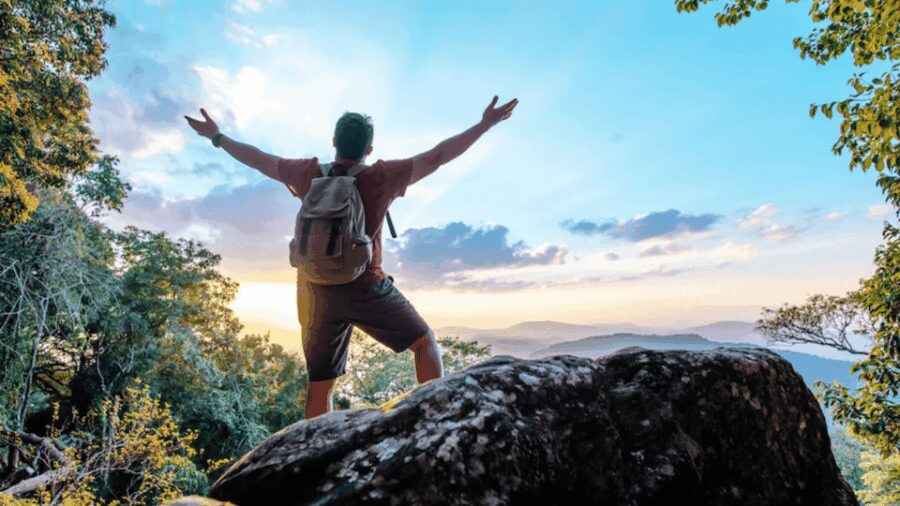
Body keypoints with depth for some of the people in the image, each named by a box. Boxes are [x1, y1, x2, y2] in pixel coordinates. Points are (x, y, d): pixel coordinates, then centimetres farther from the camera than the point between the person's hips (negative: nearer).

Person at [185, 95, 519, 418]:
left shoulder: (309, 174, 2)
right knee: (425, 342, 10)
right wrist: (486, 124, 0)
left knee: (319, 385, 12)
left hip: (318, 293, 4)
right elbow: (437, 156, -7)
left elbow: (257, 159, 14)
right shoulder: (381, 177, -9)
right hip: (366, 289, -4)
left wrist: (217, 137, 31)